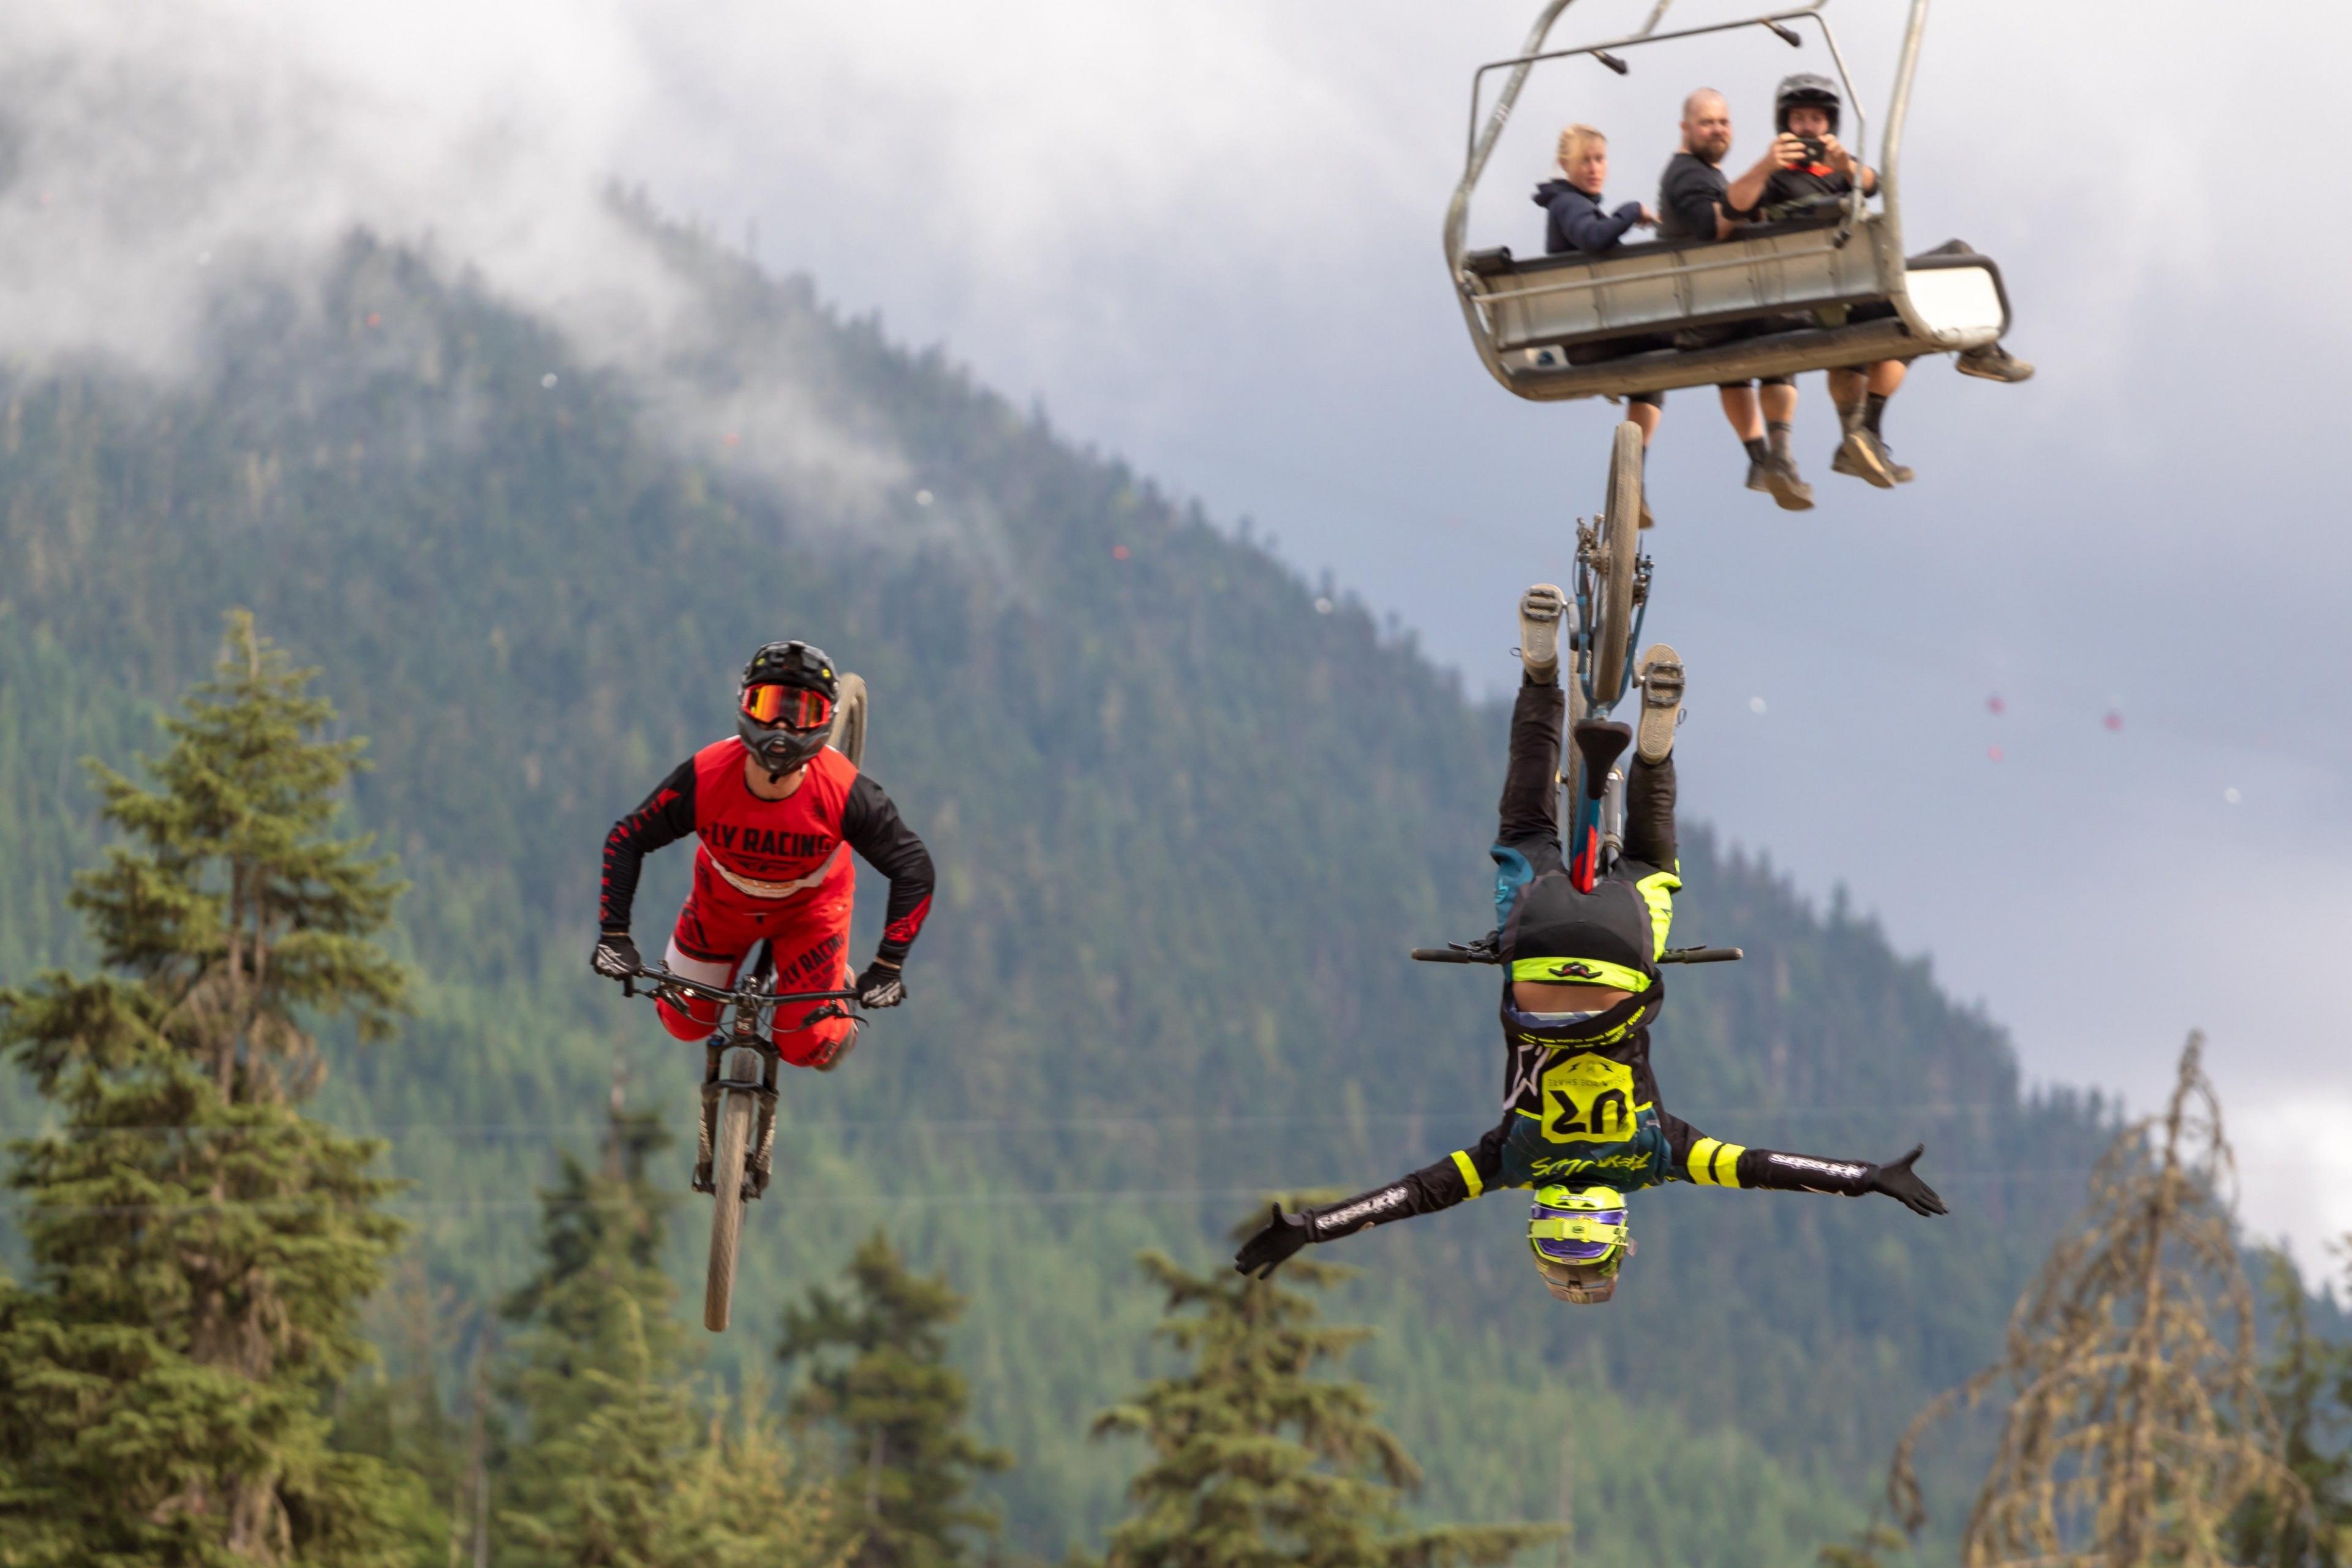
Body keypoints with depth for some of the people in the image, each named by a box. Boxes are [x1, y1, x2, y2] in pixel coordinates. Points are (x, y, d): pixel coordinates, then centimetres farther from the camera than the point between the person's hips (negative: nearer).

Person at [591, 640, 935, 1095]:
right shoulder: (705, 778, -35)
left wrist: (889, 965, -28)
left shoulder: (844, 792, -37)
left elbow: (913, 867, -25)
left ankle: (840, 987, 28)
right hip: (723, 899, 1)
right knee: (685, 1021, 7)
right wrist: (614, 935, -26)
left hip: (810, 905, -1)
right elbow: (626, 841, -20)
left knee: (810, 1048, -7)